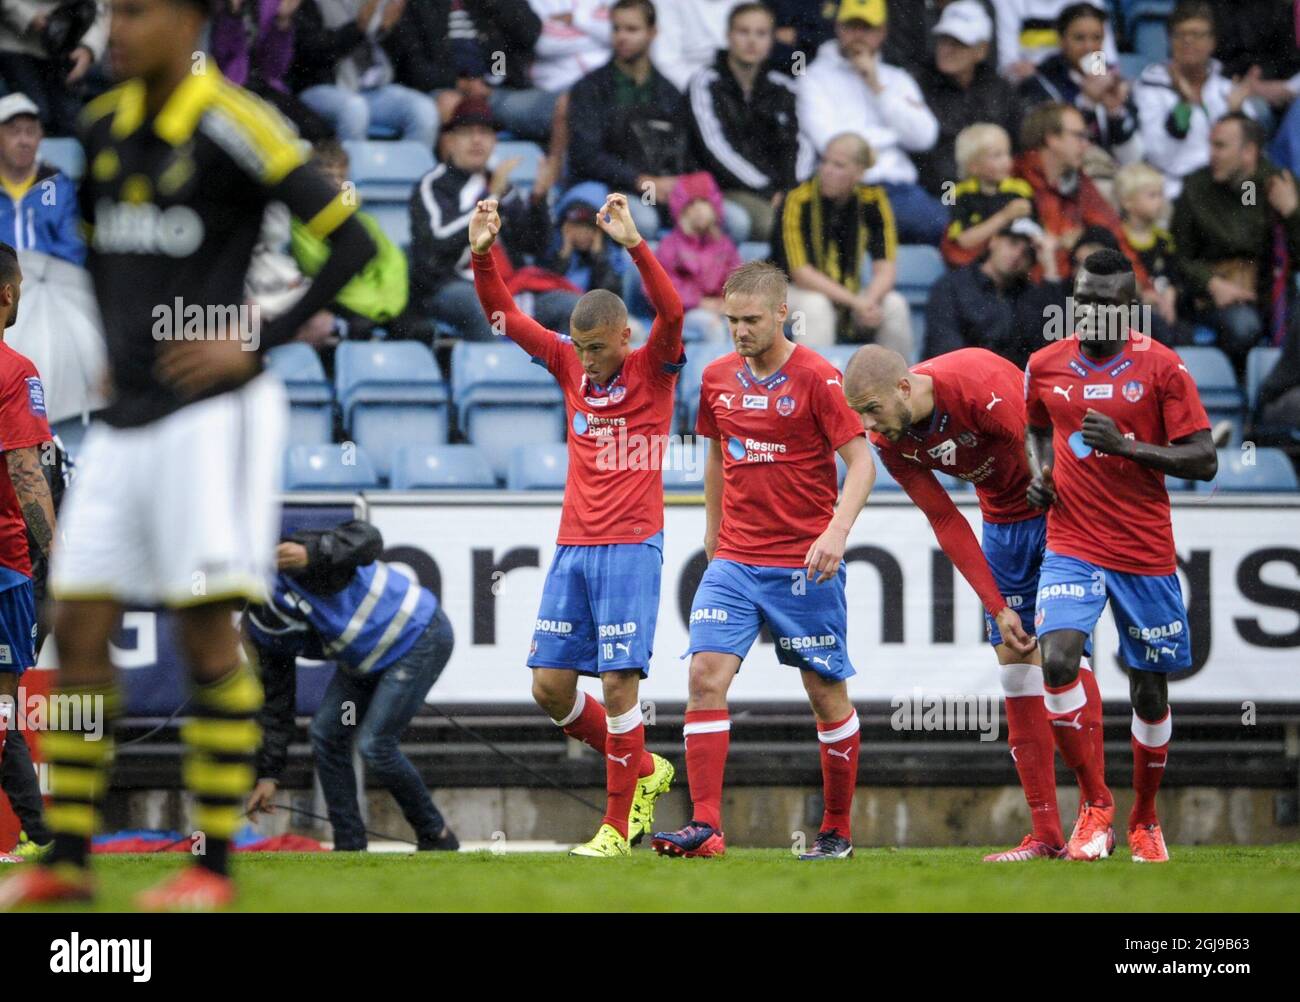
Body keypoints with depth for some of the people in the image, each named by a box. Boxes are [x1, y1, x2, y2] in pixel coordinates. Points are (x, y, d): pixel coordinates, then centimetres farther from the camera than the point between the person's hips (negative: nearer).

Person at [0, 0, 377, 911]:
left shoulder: (232, 127, -11)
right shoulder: (104, 127, 10)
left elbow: (354, 245, -11)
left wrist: (258, 344, -14)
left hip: (210, 412, -7)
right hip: (125, 417, 7)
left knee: (206, 628, -6)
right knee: (79, 625, 3)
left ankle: (214, 865, -1)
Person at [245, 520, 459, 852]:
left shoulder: (288, 561, -24)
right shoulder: (262, 631, 1)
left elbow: (366, 539, -35)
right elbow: (276, 705, 5)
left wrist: (311, 555, -49)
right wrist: (268, 775, 1)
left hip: (419, 635, -9)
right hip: (365, 659, 9)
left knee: (374, 744, -13)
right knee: (326, 734, 1)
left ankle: (436, 837, 4)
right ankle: (349, 846, 9)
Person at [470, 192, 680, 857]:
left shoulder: (653, 371, -3)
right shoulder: (570, 365, 10)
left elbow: (672, 311, -21)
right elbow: (504, 316, 10)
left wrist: (633, 243, -30)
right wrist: (483, 255, -5)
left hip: (631, 548, -6)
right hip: (572, 547, 6)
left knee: (618, 681, -10)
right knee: (549, 685, 2)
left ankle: (617, 826, -2)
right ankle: (642, 770, 22)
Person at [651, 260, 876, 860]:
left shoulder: (816, 377, -9)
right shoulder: (718, 378, 7)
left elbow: (861, 461, -12)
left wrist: (837, 530, -25)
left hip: (805, 564, -4)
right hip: (734, 560, 4)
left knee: (827, 693, 5)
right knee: (706, 677, -11)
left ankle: (837, 831, 18)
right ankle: (705, 826, -14)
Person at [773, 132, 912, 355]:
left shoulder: (873, 200, -7)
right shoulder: (798, 201, -18)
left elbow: (885, 267, -9)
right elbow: (800, 273, -22)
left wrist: (869, 301, -31)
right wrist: (854, 302, -30)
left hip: (848, 296, 4)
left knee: (894, 305, -20)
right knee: (815, 306, -35)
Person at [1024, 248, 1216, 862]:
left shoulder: (1161, 367, -6)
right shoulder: (1045, 366, 4)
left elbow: (1204, 461, -9)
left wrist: (1126, 445, -20)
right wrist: (1039, 471, 5)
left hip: (1146, 553, -1)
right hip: (1071, 547, 1)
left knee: (1150, 691, 5)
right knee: (1057, 660, -22)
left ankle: (1144, 821, 27)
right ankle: (1095, 806, -8)